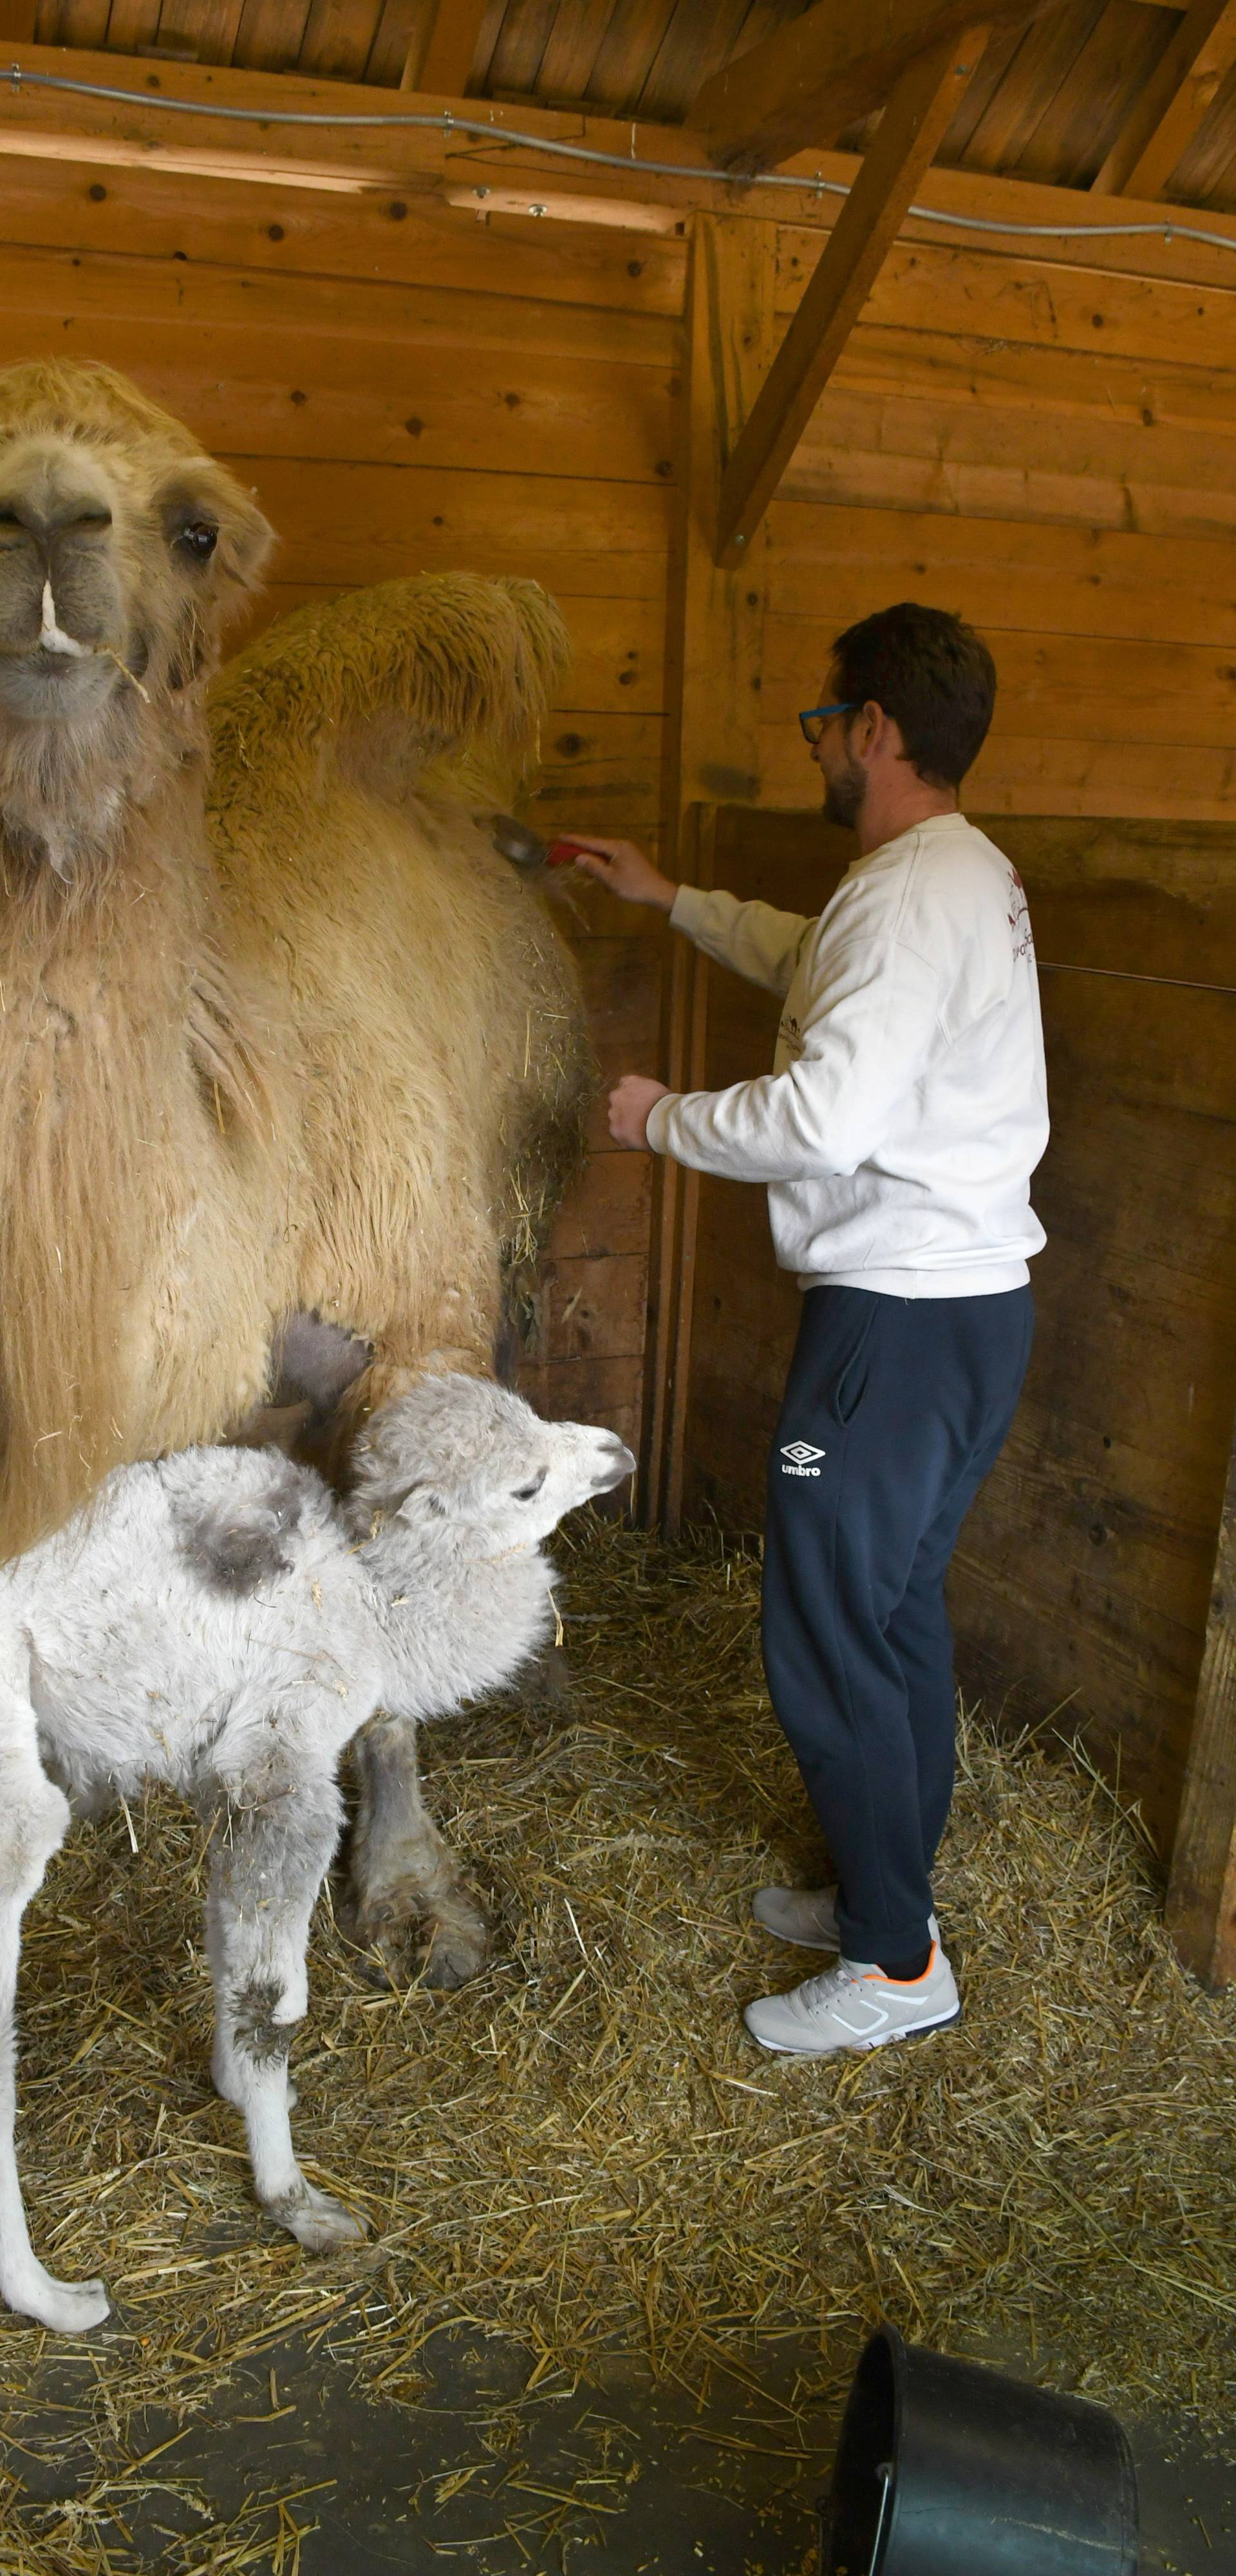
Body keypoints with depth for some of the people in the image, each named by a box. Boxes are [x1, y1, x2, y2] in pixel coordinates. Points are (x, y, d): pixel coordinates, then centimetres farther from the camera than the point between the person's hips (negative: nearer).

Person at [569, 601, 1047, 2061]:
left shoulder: (909, 893, -20)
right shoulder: (966, 875, 14)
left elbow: (820, 1118, -28)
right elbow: (824, 973, 32)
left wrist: (662, 1119, -10)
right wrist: (671, 900, 35)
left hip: (901, 1320, -10)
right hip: (969, 1298, 10)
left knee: (826, 1641, 0)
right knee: (899, 1613, 19)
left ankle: (897, 1964, 14)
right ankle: (884, 1895, 35)